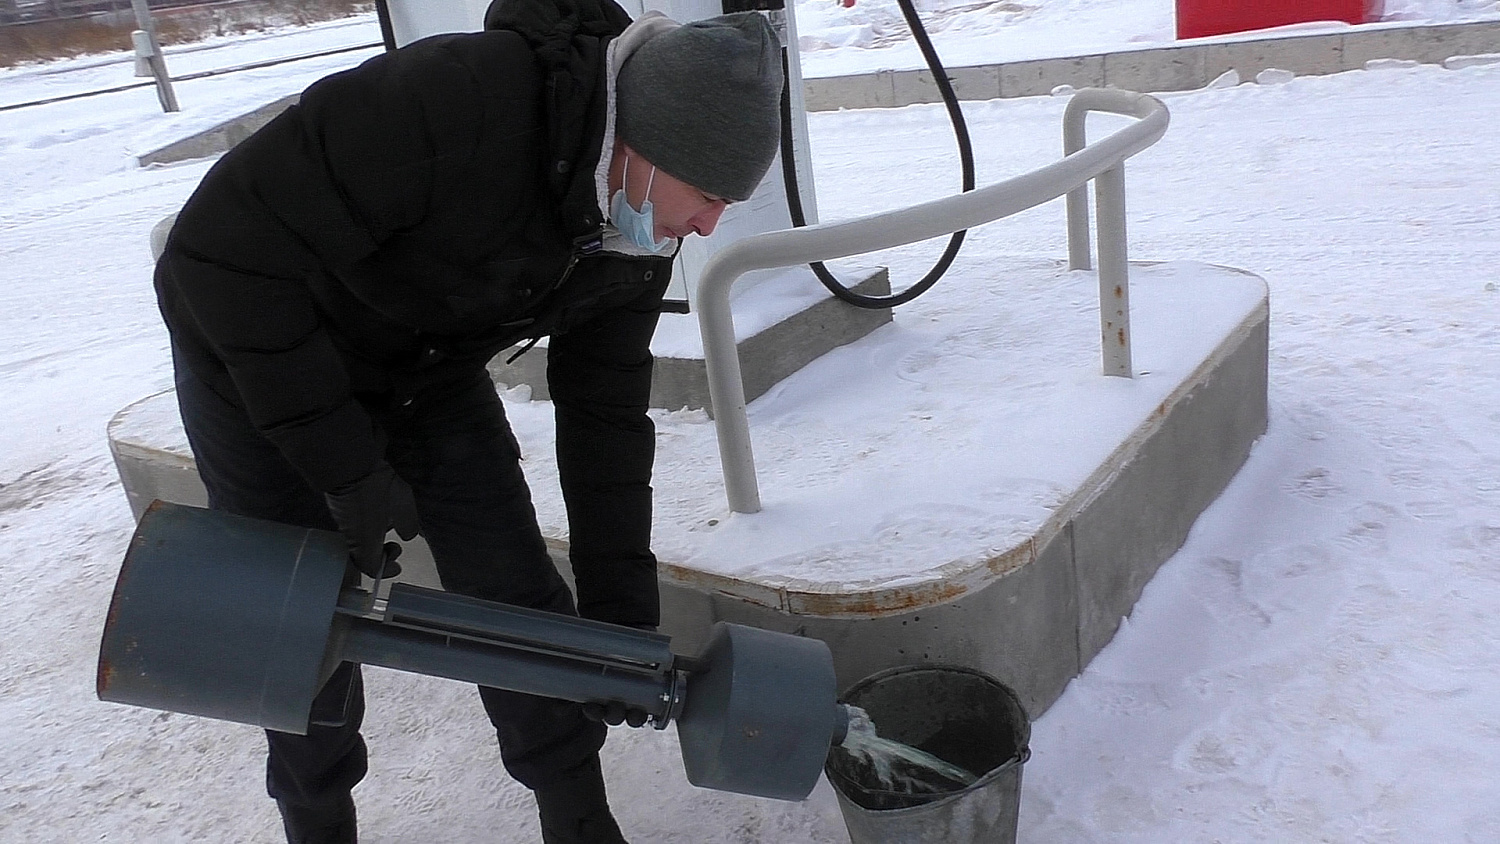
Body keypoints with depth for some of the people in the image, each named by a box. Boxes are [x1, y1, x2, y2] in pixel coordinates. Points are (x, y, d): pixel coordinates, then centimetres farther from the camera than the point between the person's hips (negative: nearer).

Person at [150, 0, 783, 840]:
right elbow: (226, 247, -34)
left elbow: (606, 416, -7)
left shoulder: (635, 232, -16)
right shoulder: (449, 98, -38)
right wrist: (346, 465, -30)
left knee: (519, 602, 2)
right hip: (260, 358, -4)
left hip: (430, 374, 5)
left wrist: (622, 613, -6)